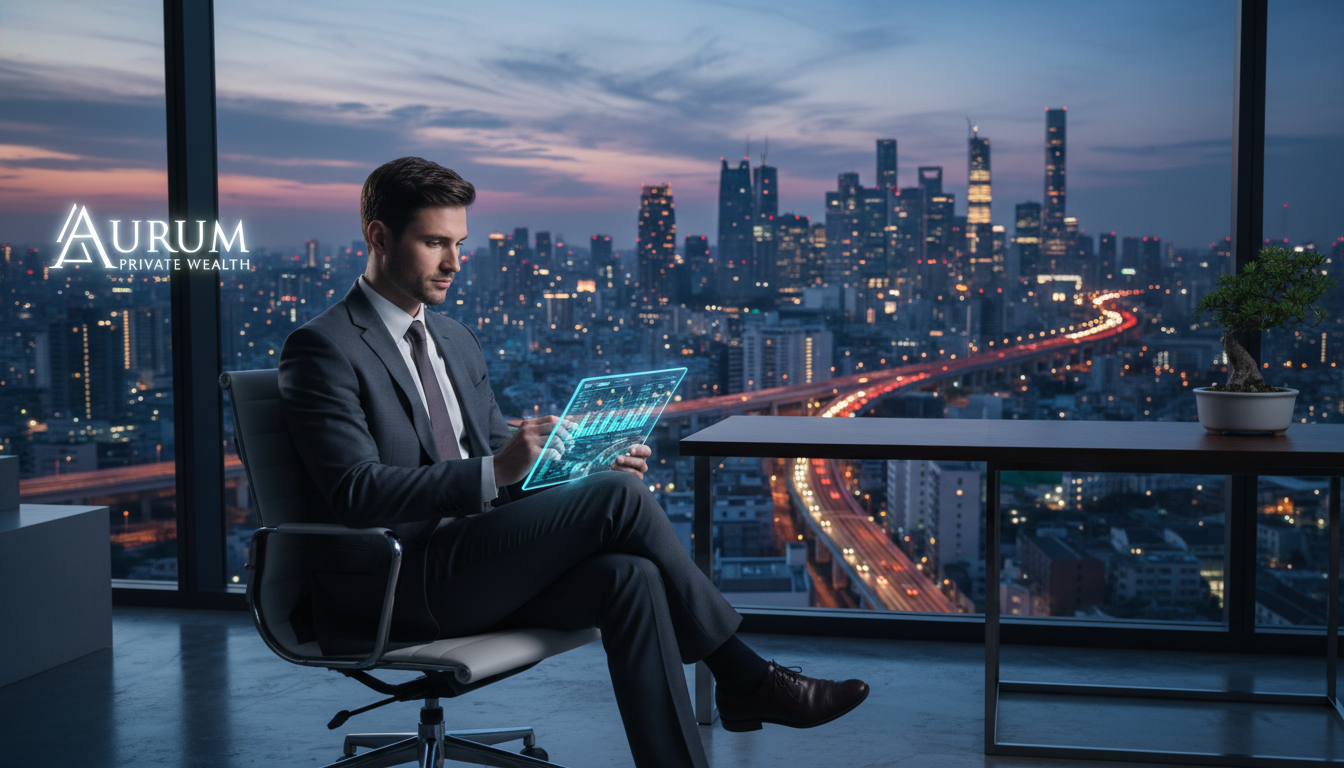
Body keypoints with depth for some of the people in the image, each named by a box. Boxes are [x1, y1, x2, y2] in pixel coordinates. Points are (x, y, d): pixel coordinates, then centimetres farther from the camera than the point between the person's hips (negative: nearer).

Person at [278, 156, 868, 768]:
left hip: (474, 566, 7)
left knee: (630, 575, -22)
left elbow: (501, 458, 20)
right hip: (396, 589, -7)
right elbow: (355, 491, -18)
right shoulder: (323, 348, -7)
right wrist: (494, 472, -29)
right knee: (617, 498, -20)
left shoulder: (456, 340, 19)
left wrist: (594, 465, 0)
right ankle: (742, 676, -5)